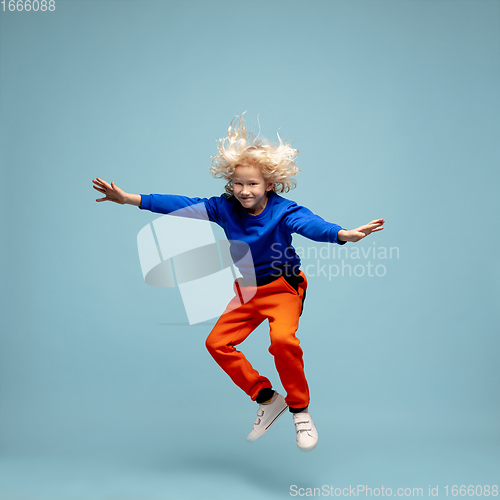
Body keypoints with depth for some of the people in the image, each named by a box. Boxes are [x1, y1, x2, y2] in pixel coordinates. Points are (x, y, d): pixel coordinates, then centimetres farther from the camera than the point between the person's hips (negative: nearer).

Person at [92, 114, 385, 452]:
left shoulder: (283, 211, -20)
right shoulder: (225, 208, -6)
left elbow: (310, 224, -39)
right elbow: (183, 205, -7)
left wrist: (343, 234, -61)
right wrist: (129, 198, -10)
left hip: (284, 288, -6)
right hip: (248, 290, 6)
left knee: (283, 339, -30)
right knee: (217, 342, 1)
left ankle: (300, 411, -6)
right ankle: (267, 399, 14)